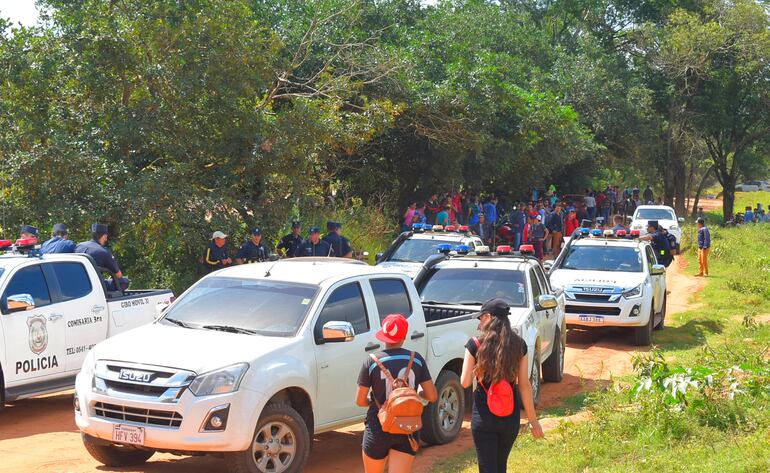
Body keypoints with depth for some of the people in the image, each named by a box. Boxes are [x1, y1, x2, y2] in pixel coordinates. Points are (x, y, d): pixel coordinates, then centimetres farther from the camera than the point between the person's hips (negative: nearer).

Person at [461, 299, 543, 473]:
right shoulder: (519, 345, -2)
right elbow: (524, 385, -1)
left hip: (484, 415, -3)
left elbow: (465, 382, -6)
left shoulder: (475, 345, -10)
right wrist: (533, 420, 4)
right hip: (511, 416, 3)